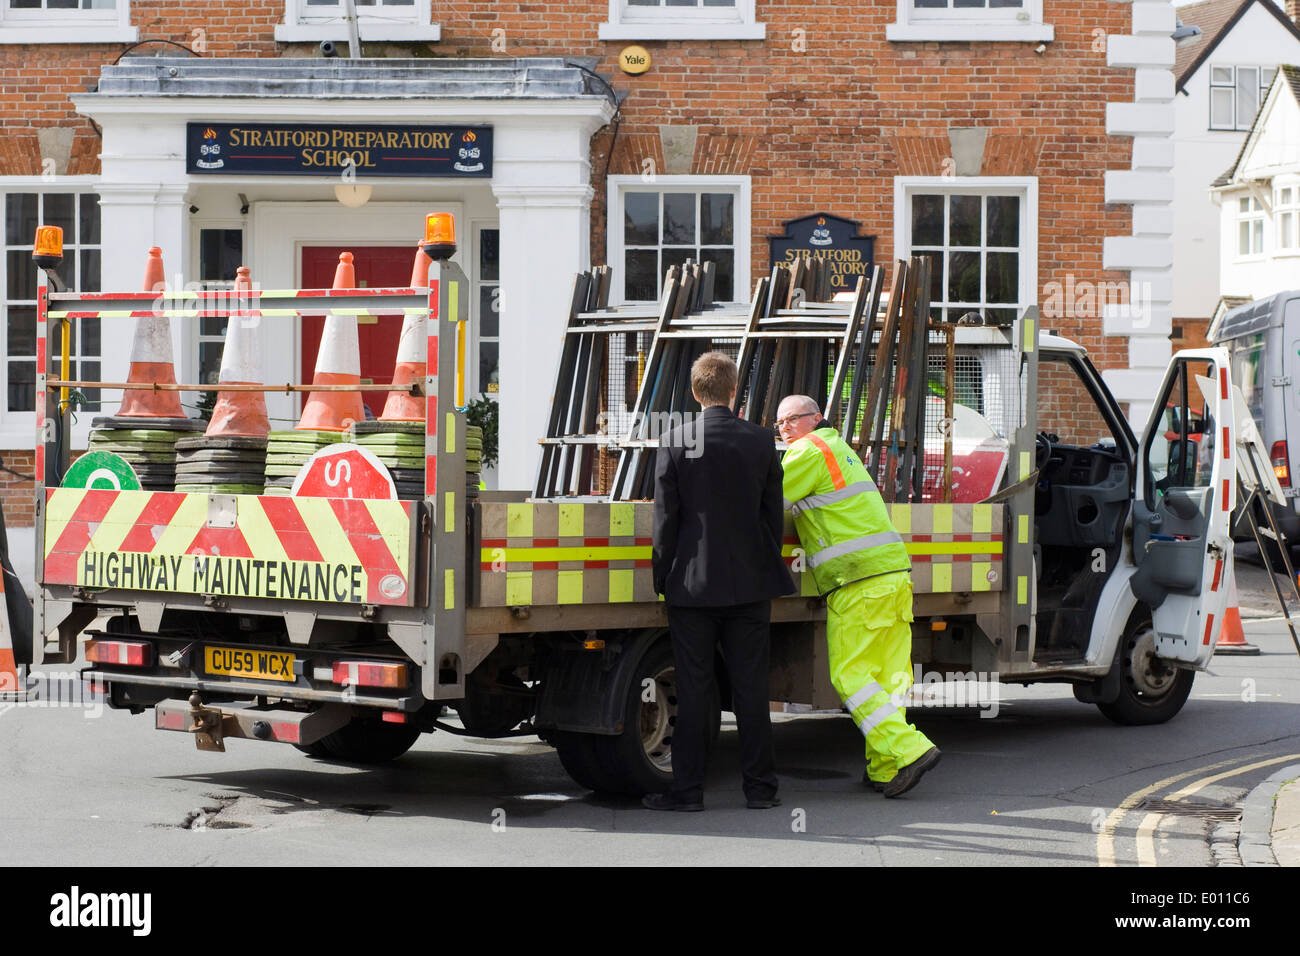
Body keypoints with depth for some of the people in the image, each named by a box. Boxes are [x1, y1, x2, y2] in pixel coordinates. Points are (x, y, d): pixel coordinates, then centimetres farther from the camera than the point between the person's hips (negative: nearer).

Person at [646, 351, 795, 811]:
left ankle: (688, 788, 5)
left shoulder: (675, 443, -7)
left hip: (693, 584, -2)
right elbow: (773, 517, 4)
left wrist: (663, 580, 4)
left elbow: (666, 519, -5)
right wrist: (768, 578, 13)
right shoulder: (762, 442, 0)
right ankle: (760, 787, 10)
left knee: (694, 689, 3)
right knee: (751, 687, 7)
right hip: (749, 584, 2)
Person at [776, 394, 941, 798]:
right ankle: (883, 769, 7)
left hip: (859, 581, -9)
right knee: (888, 675, 7)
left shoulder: (811, 451, -3)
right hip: (895, 572, 9)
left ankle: (907, 750, -16)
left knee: (849, 674, -7)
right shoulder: (838, 447, 26)